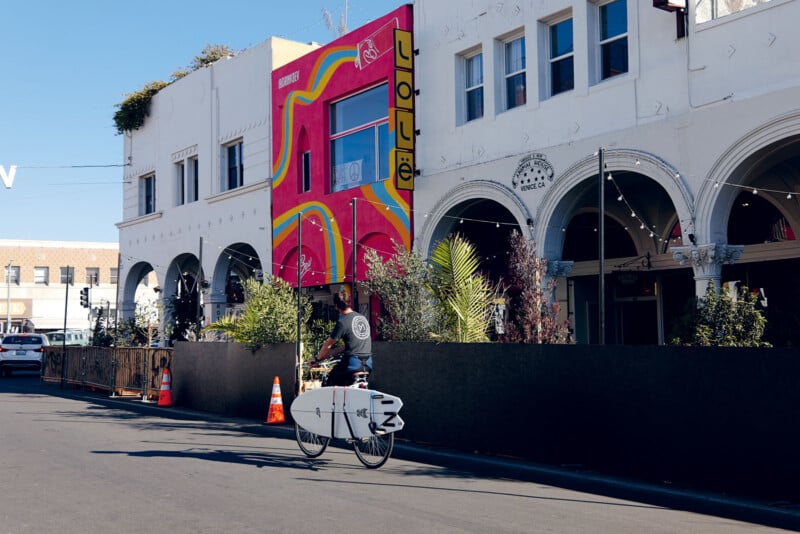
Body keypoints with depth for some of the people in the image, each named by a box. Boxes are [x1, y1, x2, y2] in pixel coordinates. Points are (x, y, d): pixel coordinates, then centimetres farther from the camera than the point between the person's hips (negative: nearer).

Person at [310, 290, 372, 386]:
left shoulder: (342, 322, -9)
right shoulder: (363, 318, 13)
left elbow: (328, 345, -2)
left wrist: (317, 358, 15)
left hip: (353, 363, -7)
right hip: (368, 363, 7)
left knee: (330, 384, 7)